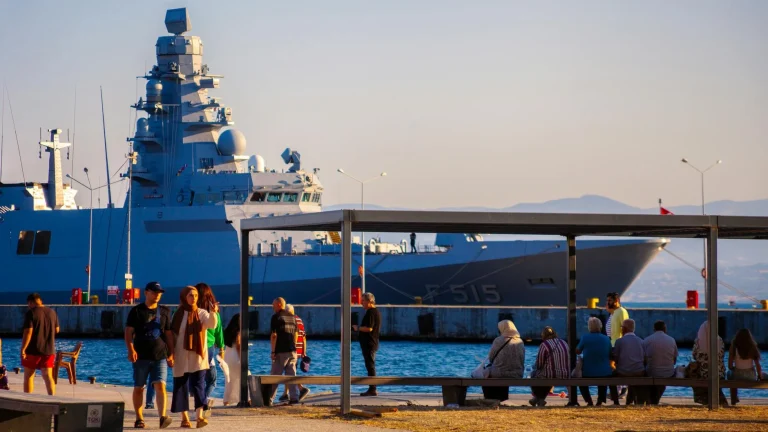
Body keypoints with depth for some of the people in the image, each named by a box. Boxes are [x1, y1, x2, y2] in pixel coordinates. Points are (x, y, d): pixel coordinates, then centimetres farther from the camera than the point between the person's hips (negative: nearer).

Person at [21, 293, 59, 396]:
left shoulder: (31, 313, -12)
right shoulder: (52, 312, 5)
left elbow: (28, 332, -18)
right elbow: (57, 330, 15)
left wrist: (23, 349, -17)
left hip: (33, 350, -4)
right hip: (49, 350, 4)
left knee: (28, 377, 8)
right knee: (48, 377, 4)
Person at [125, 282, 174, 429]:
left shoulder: (164, 312, 11)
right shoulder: (136, 311, 2)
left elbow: (169, 334, 15)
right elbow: (128, 332, -3)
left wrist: (171, 354, 9)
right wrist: (131, 350, -16)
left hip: (160, 356, 1)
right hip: (141, 356, -1)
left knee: (160, 386, -13)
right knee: (139, 388, 4)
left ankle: (163, 417, -23)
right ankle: (139, 419, 12)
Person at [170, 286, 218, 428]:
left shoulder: (202, 313, 3)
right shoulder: (178, 314, 5)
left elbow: (212, 324, -17)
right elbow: (172, 334, 6)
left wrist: (214, 313, -35)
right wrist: (171, 353, 0)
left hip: (198, 356, -1)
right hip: (181, 357, 1)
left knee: (198, 385, -13)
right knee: (181, 386, 3)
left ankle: (200, 416, -22)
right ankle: (185, 418, 10)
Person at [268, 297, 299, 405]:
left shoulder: (276, 317, -9)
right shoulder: (292, 317, 12)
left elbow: (274, 335, -13)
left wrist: (273, 351, -11)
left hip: (281, 351, -6)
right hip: (292, 351, 6)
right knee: (291, 375, 6)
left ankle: (269, 400, 1)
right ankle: (294, 398, 0)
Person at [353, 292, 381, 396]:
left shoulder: (370, 313, -17)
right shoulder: (376, 311, 16)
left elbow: (369, 328, -25)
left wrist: (358, 328, -10)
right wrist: (359, 328, 19)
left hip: (369, 344, -11)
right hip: (373, 343, 11)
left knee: (370, 366, -9)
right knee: (370, 366, 14)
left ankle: (372, 390, -9)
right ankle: (372, 389, 17)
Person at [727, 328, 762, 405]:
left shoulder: (734, 347, -11)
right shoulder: (753, 348, -8)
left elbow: (730, 366, -10)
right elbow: (758, 365, -8)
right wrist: (760, 376, 9)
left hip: (738, 376, 0)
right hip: (752, 377, 0)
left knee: (730, 373, 37)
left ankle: (734, 399, 47)